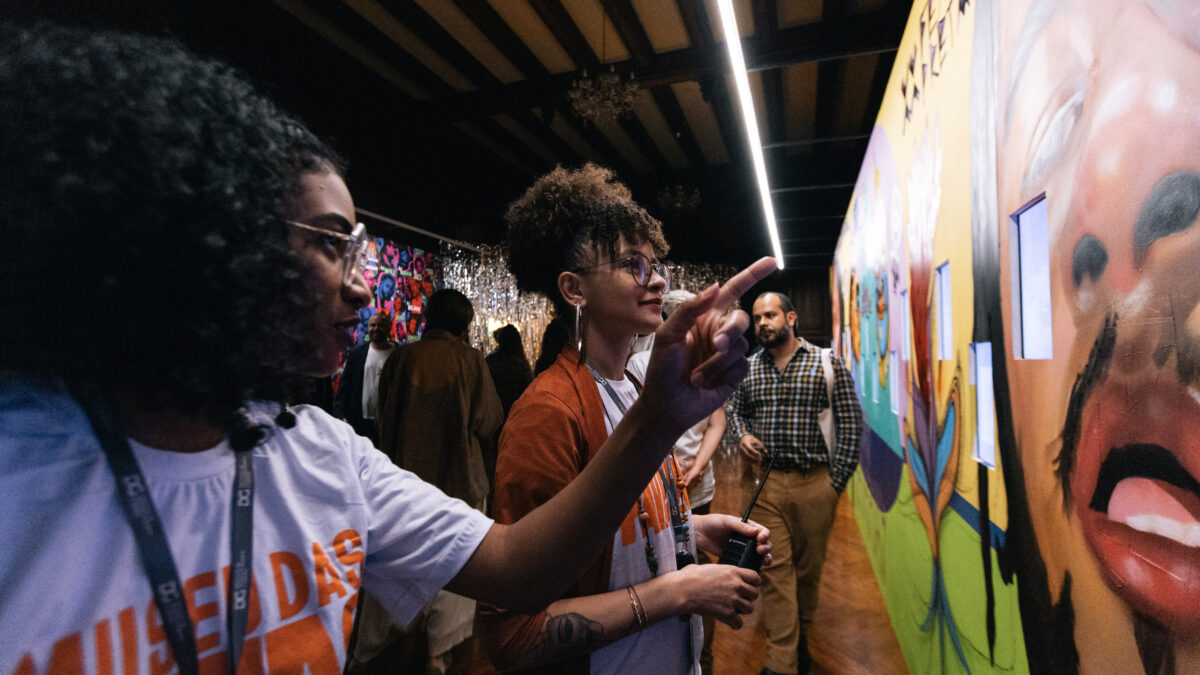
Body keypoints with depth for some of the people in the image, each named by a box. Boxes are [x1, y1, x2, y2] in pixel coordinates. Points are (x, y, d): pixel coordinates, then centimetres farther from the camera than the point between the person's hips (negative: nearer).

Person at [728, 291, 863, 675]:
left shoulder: (827, 363, -3)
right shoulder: (748, 368, 6)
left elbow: (851, 423, -2)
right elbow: (736, 408, 20)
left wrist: (837, 481, -6)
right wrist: (741, 435, -3)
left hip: (814, 483, -1)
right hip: (765, 483, 2)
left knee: (809, 568, 13)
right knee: (775, 569, 2)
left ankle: (800, 639, 36)